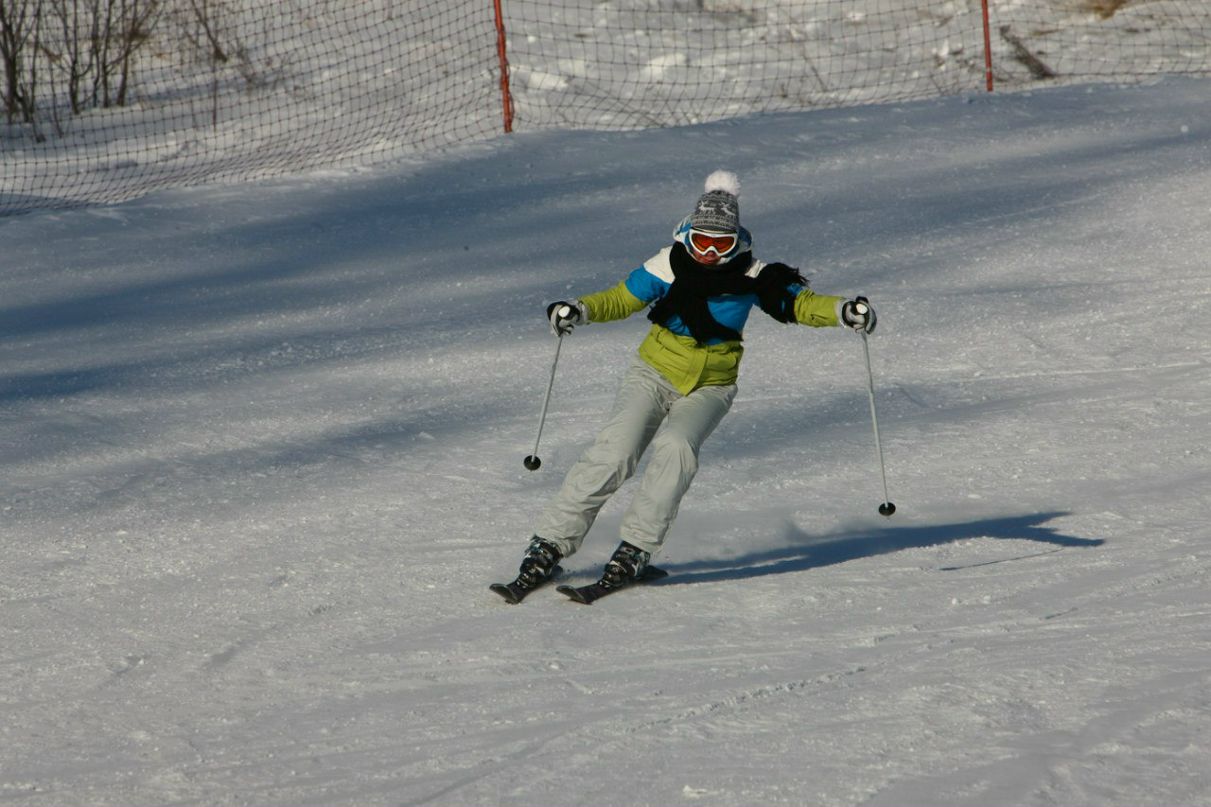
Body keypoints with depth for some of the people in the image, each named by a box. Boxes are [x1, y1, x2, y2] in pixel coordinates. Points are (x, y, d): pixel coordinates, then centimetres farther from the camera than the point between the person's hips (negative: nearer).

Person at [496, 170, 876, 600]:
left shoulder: (751, 277, -8)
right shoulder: (669, 266, -8)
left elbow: (799, 303, -7)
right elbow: (620, 299, 1)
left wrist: (843, 311, -25)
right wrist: (578, 310, -16)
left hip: (709, 388, 0)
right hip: (654, 374, 0)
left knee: (675, 448, -29)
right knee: (614, 452, -19)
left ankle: (635, 550, -22)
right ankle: (550, 545, -16)